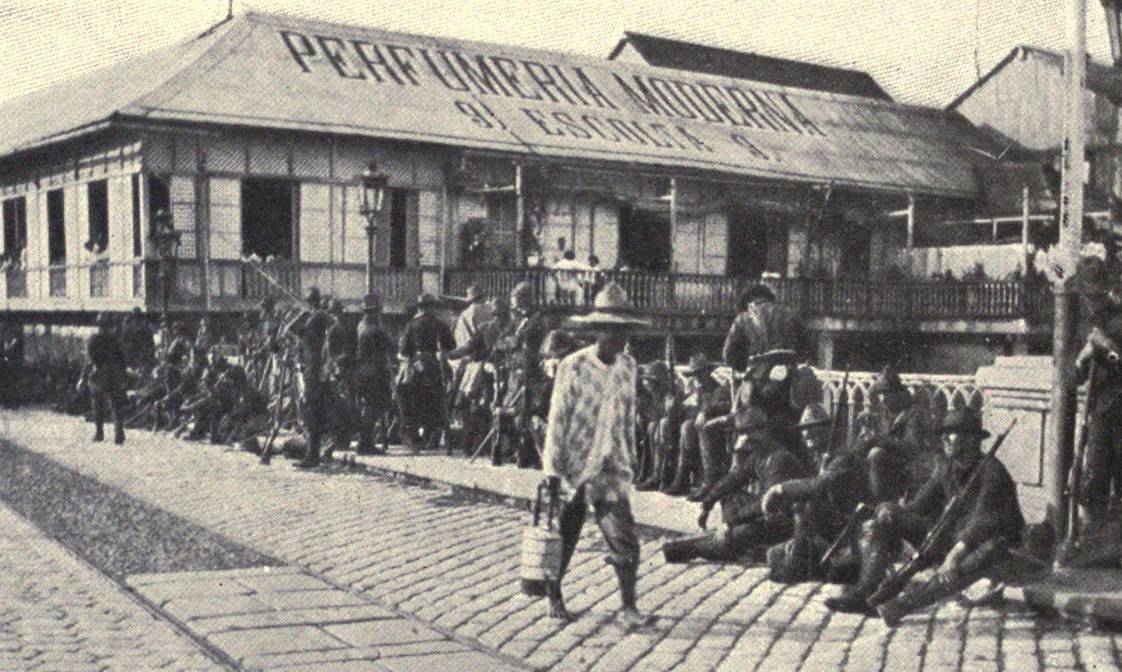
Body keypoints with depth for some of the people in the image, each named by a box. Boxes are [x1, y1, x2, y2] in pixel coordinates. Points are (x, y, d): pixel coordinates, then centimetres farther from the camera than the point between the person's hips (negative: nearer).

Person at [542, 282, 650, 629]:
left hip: (612, 468, 4)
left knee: (624, 537, -4)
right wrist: (552, 469, -13)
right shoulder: (573, 367, -11)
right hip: (575, 466, -4)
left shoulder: (627, 366, 5)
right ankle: (554, 594, 29)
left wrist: (629, 455, 16)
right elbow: (557, 419, -10)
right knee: (564, 535, 9)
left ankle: (629, 606, 4)